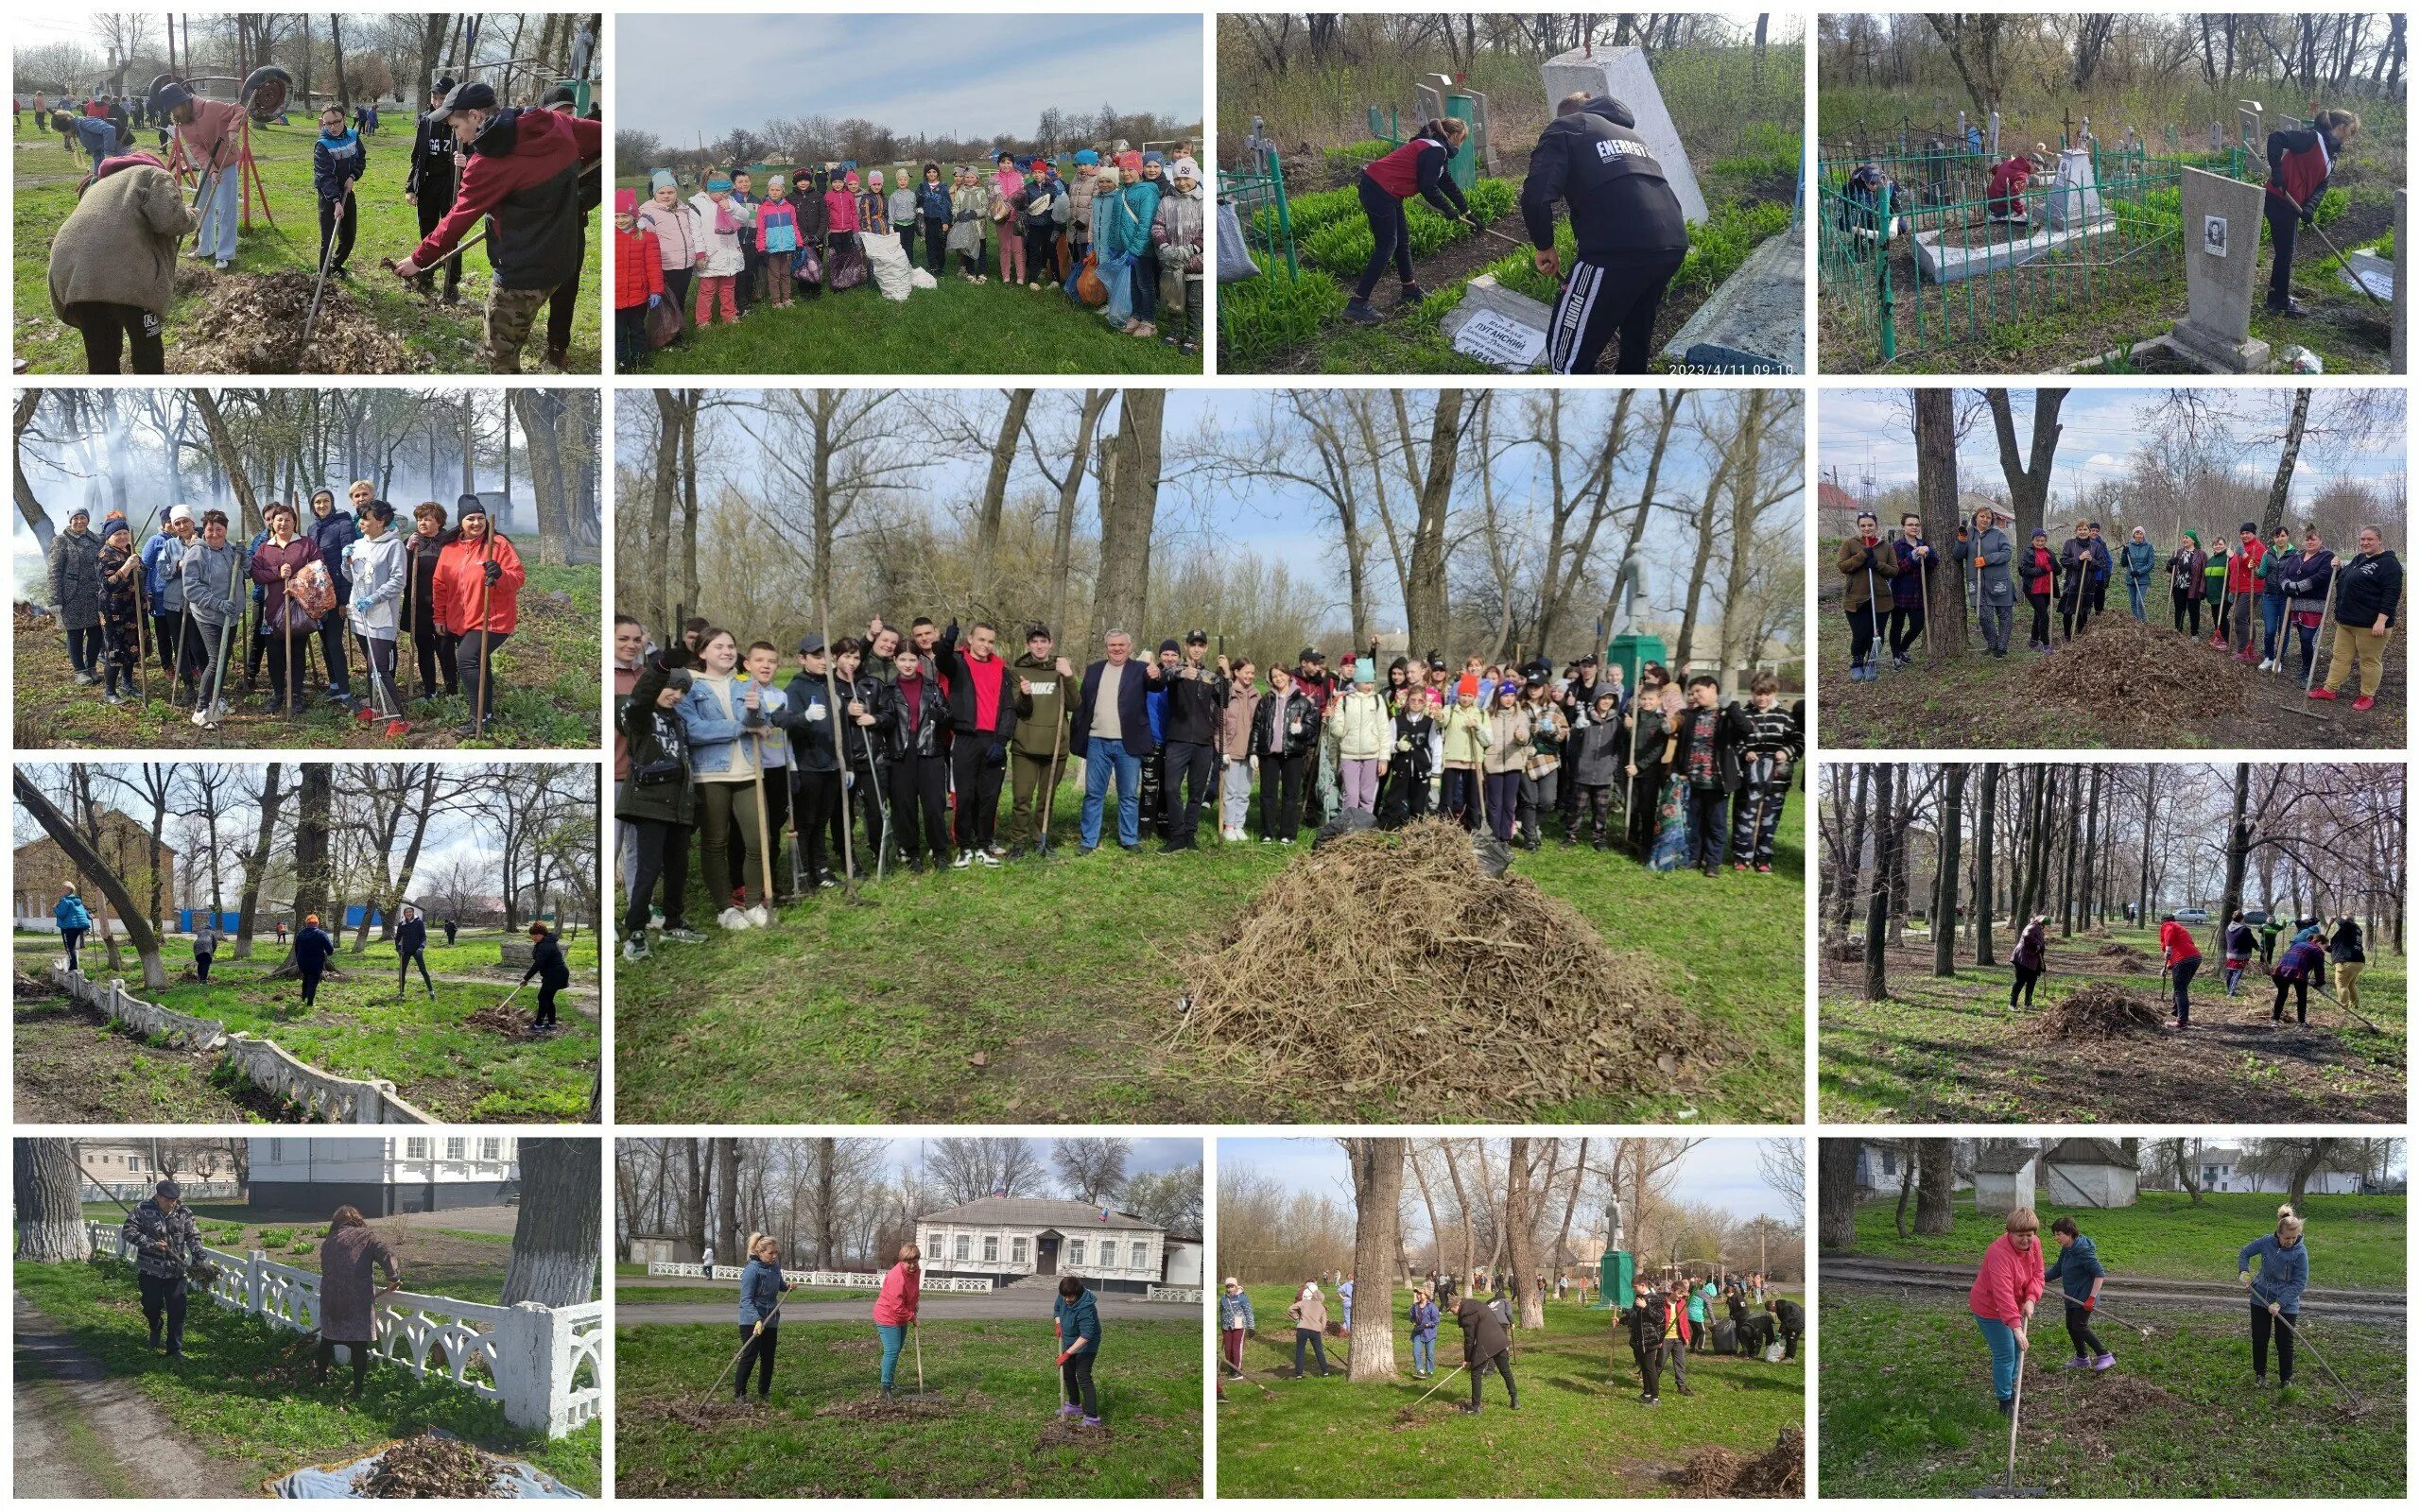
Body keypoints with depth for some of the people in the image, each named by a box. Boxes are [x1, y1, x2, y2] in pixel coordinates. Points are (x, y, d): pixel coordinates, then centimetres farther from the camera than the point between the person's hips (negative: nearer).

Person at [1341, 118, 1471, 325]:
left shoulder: (1434, 147, 20)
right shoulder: (1436, 151, -12)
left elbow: (1447, 182, 29)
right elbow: (1428, 188, -15)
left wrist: (1467, 212, 33)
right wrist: (1448, 209, 0)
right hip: (1379, 192, -10)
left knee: (1402, 240, 19)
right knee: (1386, 246, -8)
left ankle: (1411, 291, 33)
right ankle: (1357, 304, -11)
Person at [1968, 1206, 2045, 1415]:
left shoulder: (2034, 1244, -10)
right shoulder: (2000, 1253, -36)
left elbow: (2037, 1275, -1)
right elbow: (2003, 1294, -41)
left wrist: (2030, 1299, -20)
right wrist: (2016, 1326, -46)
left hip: (2014, 1306, 8)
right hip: (1991, 1309, -8)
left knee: (2017, 1348, 20)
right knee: (2005, 1354, -7)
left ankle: (2009, 1384, 42)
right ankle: (2005, 1401, 5)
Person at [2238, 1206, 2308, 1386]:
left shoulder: (2300, 1253, -19)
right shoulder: (2266, 1242, -11)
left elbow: (2300, 1282, -18)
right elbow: (2244, 1253, 8)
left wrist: (2279, 1303, -23)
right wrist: (2243, 1271, -9)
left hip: (2287, 1303, -3)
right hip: (2261, 1298, 3)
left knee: (2285, 1342, 3)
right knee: (2259, 1338, 11)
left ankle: (2286, 1379, 21)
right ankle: (2260, 1374, 31)